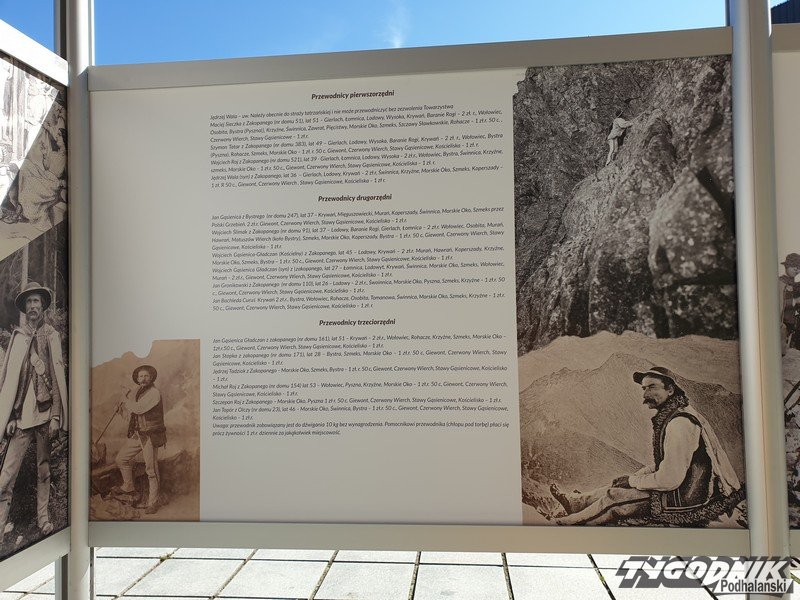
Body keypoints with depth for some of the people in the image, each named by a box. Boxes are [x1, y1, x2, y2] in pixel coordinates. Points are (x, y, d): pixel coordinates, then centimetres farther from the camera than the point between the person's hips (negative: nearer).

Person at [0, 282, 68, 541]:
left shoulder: (52, 335, 5)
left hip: (44, 412, 0)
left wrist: (56, 417, -4)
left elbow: (58, 375, 1)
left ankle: (43, 519, 19)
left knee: (44, 470, 9)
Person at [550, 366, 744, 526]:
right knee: (620, 485, 15)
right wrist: (633, 477, 9)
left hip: (686, 503, -9)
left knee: (614, 497, -6)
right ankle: (577, 501, 30)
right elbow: (664, 464, 18)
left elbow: (668, 480, -26)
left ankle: (570, 522, 11)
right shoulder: (674, 415, 8)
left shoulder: (679, 423, -25)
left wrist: (632, 480, -11)